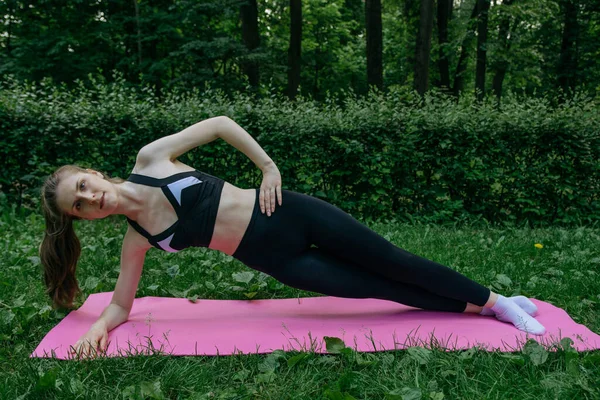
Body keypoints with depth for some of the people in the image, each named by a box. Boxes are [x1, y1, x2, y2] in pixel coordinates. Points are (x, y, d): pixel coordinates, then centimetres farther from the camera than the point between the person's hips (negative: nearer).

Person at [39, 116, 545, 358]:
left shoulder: (151, 157, -6)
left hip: (287, 214, -1)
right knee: (384, 291, 3)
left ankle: (498, 301, 25)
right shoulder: (137, 239, 0)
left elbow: (220, 123, -2)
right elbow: (121, 304, 7)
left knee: (396, 264, 4)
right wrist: (98, 327, -13)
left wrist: (269, 167, -8)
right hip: (274, 258, 1)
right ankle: (485, 308, 24)